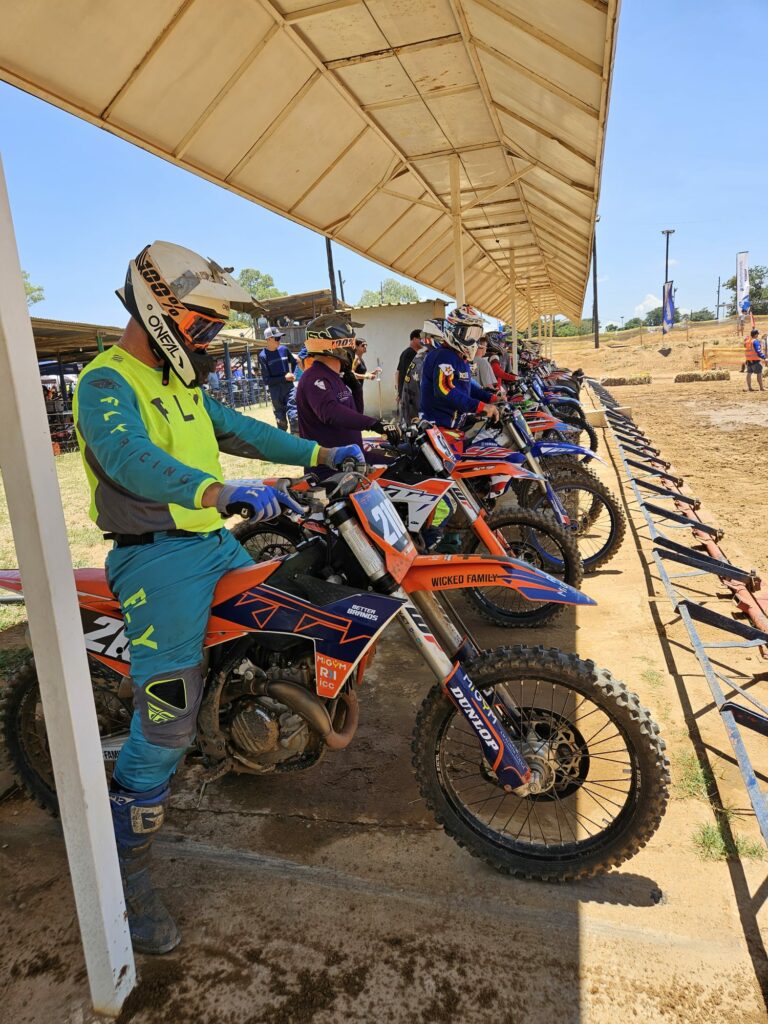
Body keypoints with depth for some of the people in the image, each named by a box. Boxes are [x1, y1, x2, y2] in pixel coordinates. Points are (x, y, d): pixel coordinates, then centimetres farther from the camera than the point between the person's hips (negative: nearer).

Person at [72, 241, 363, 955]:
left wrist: (319, 454, 15)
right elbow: (129, 456, -32)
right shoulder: (106, 383, -13)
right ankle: (126, 874, 7)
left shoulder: (181, 383, 17)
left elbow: (236, 430, 22)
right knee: (167, 717, -11)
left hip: (214, 542, 9)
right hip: (157, 556, -9)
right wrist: (217, 491, -49)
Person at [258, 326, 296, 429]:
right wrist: (284, 378, -16)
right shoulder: (263, 356, -11)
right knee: (281, 421, 6)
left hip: (289, 387, 3)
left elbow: (294, 362, 21)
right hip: (275, 391, -3)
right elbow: (266, 380, -13)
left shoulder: (284, 349, 2)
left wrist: (292, 374, 5)